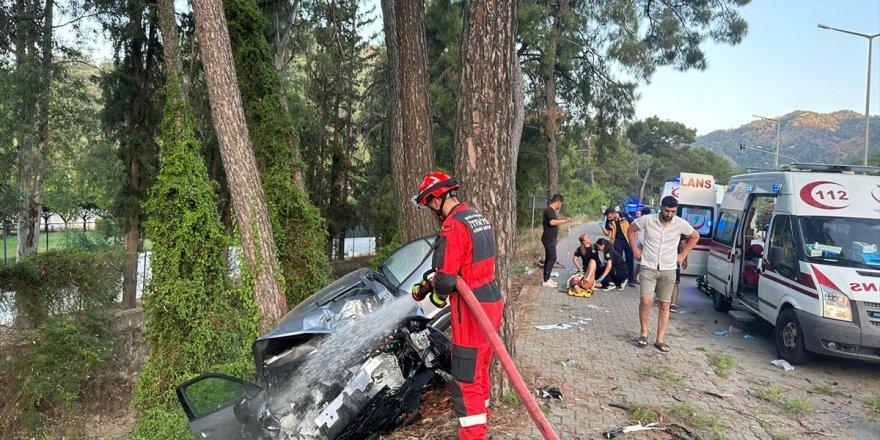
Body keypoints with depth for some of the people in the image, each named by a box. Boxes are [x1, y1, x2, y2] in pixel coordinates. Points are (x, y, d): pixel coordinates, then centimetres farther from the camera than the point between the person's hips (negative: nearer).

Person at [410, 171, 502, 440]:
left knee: (466, 379, -2)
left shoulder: (454, 225, -19)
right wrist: (431, 283, 14)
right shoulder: (479, 219, 12)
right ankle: (480, 417, 38)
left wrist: (436, 294, 0)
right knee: (479, 369, 23)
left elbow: (446, 277, -22)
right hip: (491, 302, 10)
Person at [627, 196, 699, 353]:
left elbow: (695, 237, 13)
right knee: (646, 301, -15)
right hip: (648, 268, -2)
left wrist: (683, 255, 7)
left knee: (664, 305, 4)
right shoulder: (647, 220, -9)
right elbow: (631, 230, 8)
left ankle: (660, 340, 13)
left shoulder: (681, 224, -6)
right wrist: (636, 250, 3)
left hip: (668, 270, 2)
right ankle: (644, 333, 6)